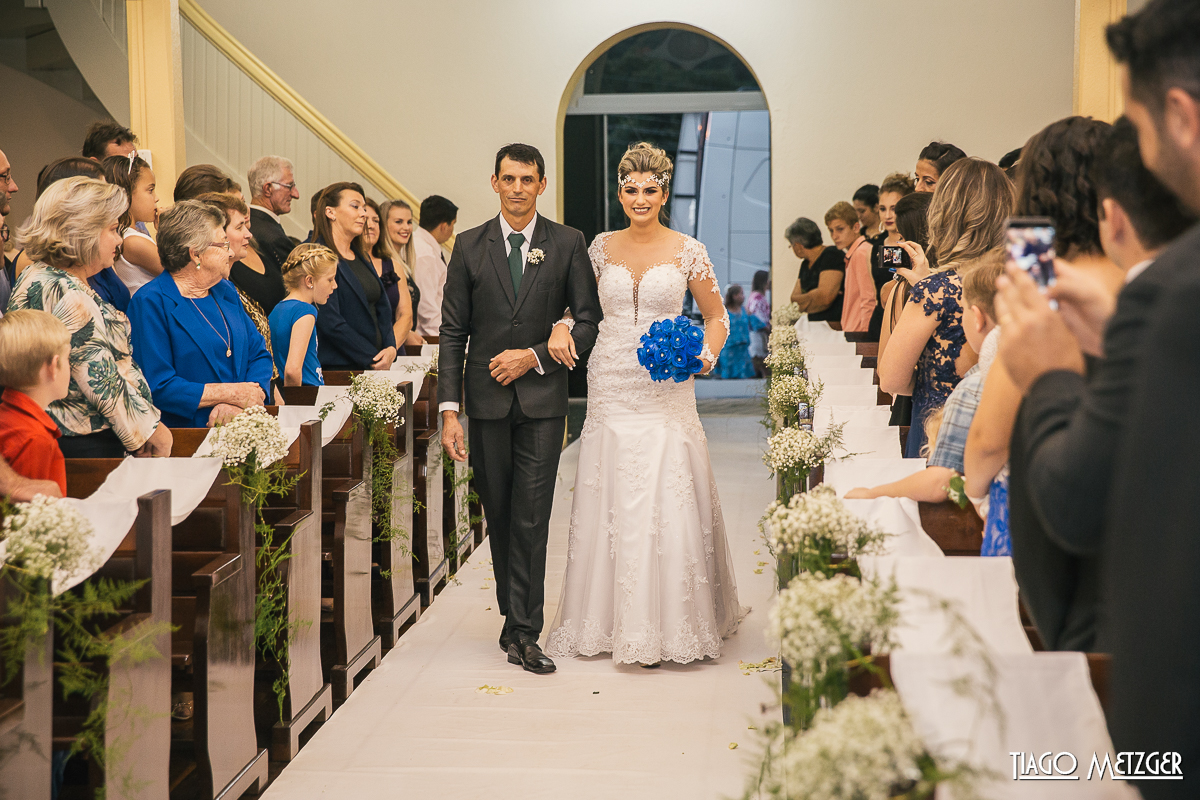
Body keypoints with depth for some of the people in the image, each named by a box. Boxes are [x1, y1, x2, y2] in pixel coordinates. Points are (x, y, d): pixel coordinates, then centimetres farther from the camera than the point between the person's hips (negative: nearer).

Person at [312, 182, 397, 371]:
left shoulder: (362, 257, 17)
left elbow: (383, 308, 17)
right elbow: (330, 322, -15)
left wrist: (390, 348, -2)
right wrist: (372, 358, -12)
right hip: (339, 368, -7)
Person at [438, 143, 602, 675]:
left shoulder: (567, 243, 2)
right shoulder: (470, 246, 4)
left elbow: (589, 319, 3)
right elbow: (453, 331, 3)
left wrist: (535, 357, -10)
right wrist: (449, 410, -4)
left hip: (542, 397, -2)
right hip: (486, 399, 2)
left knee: (531, 518, -6)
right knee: (498, 516, 9)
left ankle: (522, 633, -1)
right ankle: (516, 614, 24)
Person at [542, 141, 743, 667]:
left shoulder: (688, 252, 1)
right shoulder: (602, 248, 8)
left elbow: (717, 318, 8)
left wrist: (704, 357, -10)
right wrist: (562, 328, -5)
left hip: (665, 394, -2)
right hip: (610, 392, 3)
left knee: (667, 506, -4)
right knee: (610, 505, 4)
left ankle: (668, 624, 7)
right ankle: (617, 621, 15)